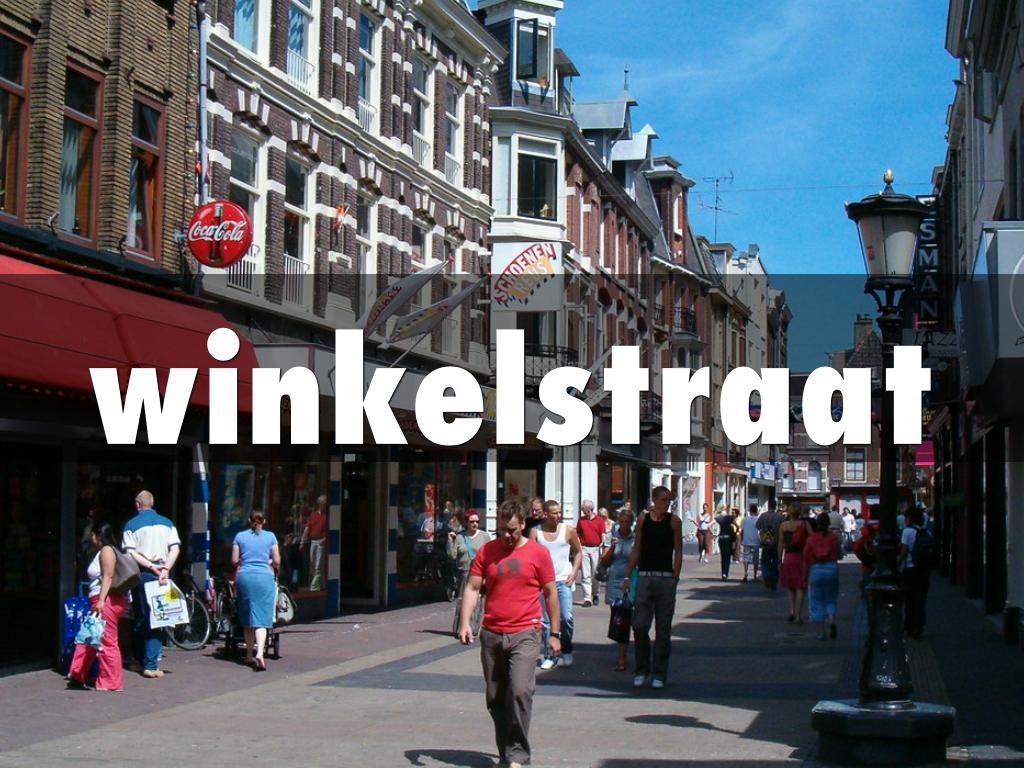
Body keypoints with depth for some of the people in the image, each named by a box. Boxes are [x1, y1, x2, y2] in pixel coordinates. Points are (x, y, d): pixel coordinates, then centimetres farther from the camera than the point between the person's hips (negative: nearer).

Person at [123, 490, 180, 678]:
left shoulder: (131, 524, 1)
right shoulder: (167, 523, 10)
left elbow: (130, 553, -9)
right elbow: (175, 548, -1)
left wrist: (150, 566, -10)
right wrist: (165, 568, -8)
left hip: (141, 574, -1)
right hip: (161, 575, 2)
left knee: (139, 618, 10)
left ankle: (140, 660, 18)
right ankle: (150, 665, -5)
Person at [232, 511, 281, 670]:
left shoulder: (240, 536, 5)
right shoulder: (270, 536, 3)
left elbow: (234, 561, 5)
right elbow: (277, 561, 4)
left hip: (244, 576, 2)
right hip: (264, 576, -2)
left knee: (247, 617, 13)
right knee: (261, 617, -4)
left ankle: (249, 655, 19)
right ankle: (259, 652, -23)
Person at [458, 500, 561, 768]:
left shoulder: (538, 553, 1)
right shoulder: (486, 552, 7)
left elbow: (550, 594, 6)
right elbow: (472, 588, 5)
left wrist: (555, 633, 6)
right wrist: (465, 622, -8)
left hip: (525, 634, -3)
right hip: (491, 634, 3)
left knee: (520, 691, -18)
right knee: (495, 698, 9)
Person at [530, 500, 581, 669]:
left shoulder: (569, 531, 2)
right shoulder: (535, 532, 1)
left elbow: (578, 552, 13)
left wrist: (574, 573, 1)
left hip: (563, 580, -1)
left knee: (566, 617, -11)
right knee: (545, 621, 2)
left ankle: (567, 651, 10)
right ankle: (549, 656, 11)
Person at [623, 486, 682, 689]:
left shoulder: (674, 521, 2)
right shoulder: (643, 519, 6)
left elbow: (678, 552, 3)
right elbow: (636, 550, 11)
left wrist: (675, 577, -6)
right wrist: (628, 575, 7)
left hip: (665, 579, -1)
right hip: (644, 577, 1)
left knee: (663, 628, 3)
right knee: (639, 626, -3)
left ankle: (659, 674, 10)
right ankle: (641, 670, 13)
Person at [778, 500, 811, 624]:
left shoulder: (783, 525, 0)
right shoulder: (804, 524, -4)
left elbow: (781, 544, 1)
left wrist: (780, 559, 7)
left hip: (788, 557, 1)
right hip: (802, 557, -1)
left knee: (790, 587, 16)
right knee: (800, 587, 3)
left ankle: (791, 610, 1)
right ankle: (798, 615, -4)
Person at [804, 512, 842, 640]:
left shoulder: (812, 537, -3)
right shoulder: (833, 536, -3)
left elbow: (806, 556, -2)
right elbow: (839, 555, -2)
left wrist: (807, 571, 9)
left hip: (816, 569, 0)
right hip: (831, 568, 0)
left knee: (817, 601, 8)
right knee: (831, 599, 13)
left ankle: (822, 631, 6)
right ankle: (831, 621, -14)